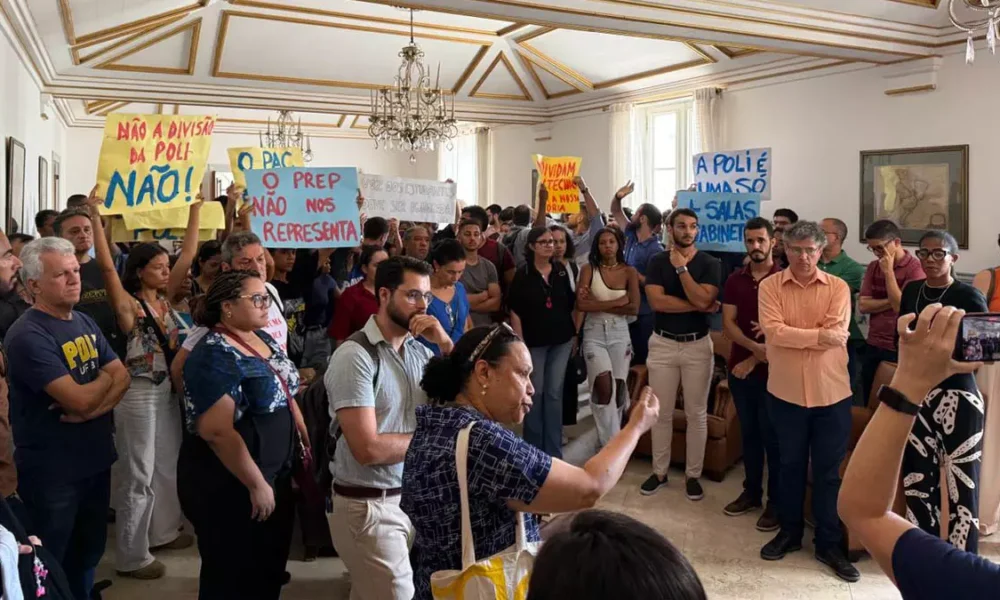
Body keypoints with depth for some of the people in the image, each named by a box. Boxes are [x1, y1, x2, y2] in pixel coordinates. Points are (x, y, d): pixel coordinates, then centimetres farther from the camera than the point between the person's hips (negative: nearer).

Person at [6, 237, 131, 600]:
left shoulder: (85, 322, 5)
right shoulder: (27, 336, -20)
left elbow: (123, 379, 1)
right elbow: (81, 399, -26)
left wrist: (91, 411, -17)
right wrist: (106, 375, -5)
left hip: (95, 459, 7)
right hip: (51, 470, -7)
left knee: (89, 554, 22)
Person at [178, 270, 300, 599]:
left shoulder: (264, 339, 6)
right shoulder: (214, 356, -21)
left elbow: (285, 396, 17)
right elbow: (217, 431, -26)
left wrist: (305, 443, 12)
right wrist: (256, 484, -21)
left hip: (276, 473, 8)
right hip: (232, 484, -8)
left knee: (270, 567, 20)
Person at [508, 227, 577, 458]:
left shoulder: (561, 270, 4)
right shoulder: (522, 274, -6)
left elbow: (570, 305, 11)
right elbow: (515, 312, -8)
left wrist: (574, 333, 5)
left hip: (561, 340, 3)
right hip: (534, 341, -3)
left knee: (555, 393, 7)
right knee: (535, 393, 5)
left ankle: (553, 451, 15)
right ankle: (534, 449, 18)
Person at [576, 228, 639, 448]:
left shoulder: (629, 272, 3)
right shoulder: (589, 269, -1)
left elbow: (634, 307, -7)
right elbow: (581, 304, -14)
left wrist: (597, 304, -11)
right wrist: (617, 302, -14)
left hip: (619, 333, 2)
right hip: (594, 333, -2)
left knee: (618, 387, 4)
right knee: (604, 385, -17)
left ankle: (611, 438, 21)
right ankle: (611, 442, -8)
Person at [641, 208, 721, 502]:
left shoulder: (710, 264, -2)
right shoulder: (657, 262, 1)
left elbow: (702, 300, -18)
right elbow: (657, 301, -14)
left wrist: (681, 268, -17)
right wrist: (700, 306, -14)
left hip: (698, 345, -1)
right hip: (662, 344, 1)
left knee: (696, 413, 6)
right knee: (661, 412, 8)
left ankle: (693, 474, 18)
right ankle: (659, 471, 20)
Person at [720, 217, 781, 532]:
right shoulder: (735, 280, 7)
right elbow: (728, 323, 0)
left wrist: (754, 360, -11)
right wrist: (753, 346, -17)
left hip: (771, 370, -4)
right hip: (739, 367, 5)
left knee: (772, 436, 2)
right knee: (748, 432, 14)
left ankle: (776, 501, 12)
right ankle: (751, 492, 26)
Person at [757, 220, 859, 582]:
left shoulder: (838, 287, 0)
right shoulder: (770, 286, -1)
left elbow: (837, 334, -14)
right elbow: (772, 331, -15)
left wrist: (790, 335, -12)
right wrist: (817, 336, -17)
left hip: (831, 392, 0)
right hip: (786, 392, 0)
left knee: (829, 471, 9)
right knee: (790, 465, 15)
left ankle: (829, 544, 21)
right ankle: (789, 532, 32)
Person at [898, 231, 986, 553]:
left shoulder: (968, 297, -8)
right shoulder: (912, 291, 8)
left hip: (958, 398, -5)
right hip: (917, 395, 5)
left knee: (960, 482, -2)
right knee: (917, 478, 9)